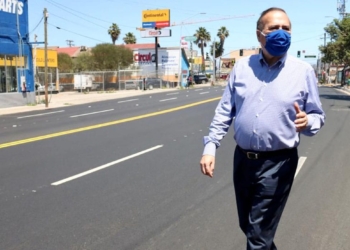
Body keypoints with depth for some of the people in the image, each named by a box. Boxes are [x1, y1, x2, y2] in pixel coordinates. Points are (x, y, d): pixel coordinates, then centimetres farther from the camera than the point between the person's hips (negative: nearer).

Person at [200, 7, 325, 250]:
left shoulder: (303, 71, -4)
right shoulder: (241, 67, 3)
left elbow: (317, 116, 1)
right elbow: (224, 111, 5)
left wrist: (307, 122, -22)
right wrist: (210, 147, -3)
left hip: (278, 163, -4)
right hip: (243, 159, 4)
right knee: (247, 226, 20)